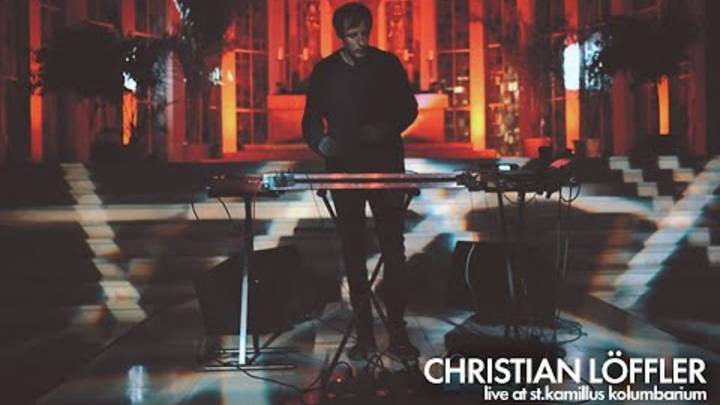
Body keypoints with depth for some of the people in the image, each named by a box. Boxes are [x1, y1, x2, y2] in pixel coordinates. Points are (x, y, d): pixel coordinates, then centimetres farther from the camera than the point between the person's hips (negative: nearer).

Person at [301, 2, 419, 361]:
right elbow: (312, 119, 6)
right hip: (344, 169, 1)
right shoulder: (325, 71, 6)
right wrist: (320, 142, -16)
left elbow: (408, 108, 6)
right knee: (353, 253, 4)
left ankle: (397, 333, 5)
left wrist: (386, 128, -14)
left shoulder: (387, 64, 4)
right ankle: (364, 334, 13)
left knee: (393, 249, -3)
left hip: (386, 166, -1)